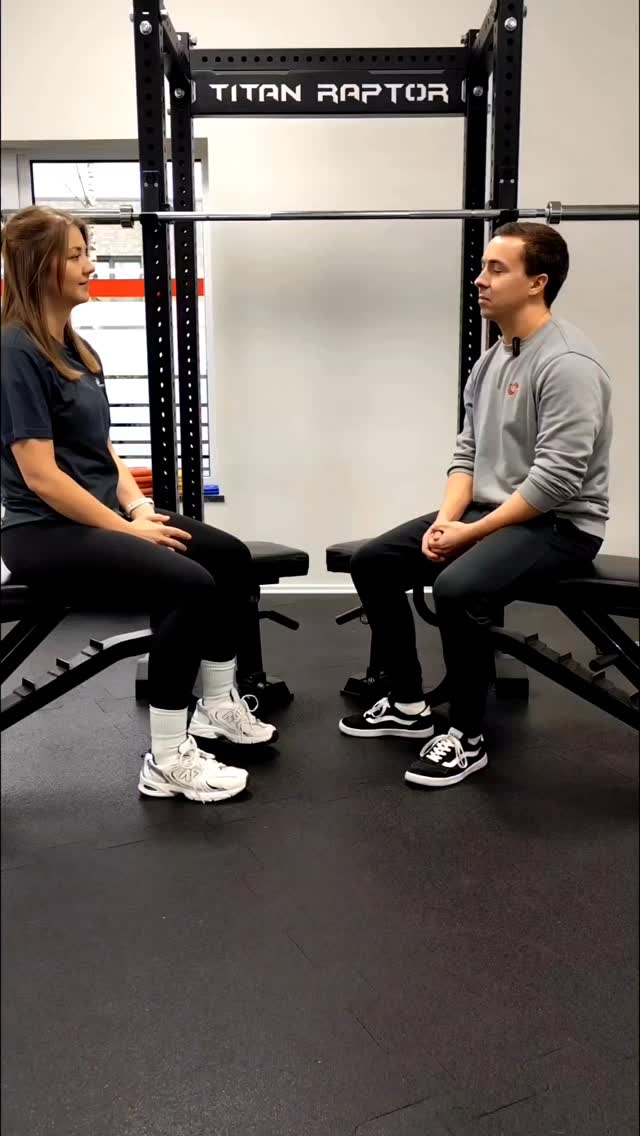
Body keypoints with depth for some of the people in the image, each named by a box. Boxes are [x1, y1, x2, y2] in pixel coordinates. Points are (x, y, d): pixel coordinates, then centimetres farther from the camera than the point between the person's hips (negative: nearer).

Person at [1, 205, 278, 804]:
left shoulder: (71, 345, 12)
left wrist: (139, 507, 0)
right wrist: (126, 529, -16)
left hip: (99, 510, 9)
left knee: (230, 556, 2)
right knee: (188, 585, -26)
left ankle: (217, 706, 17)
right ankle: (166, 761, -12)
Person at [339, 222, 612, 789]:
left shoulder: (567, 363, -19)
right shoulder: (492, 359, 10)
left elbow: (555, 481, -25)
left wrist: (469, 534, -21)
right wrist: (445, 519, -5)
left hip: (559, 524, -9)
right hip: (491, 510, 9)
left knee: (456, 587, -35)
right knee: (372, 562, 2)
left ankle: (467, 738, -12)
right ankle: (408, 705, 12)